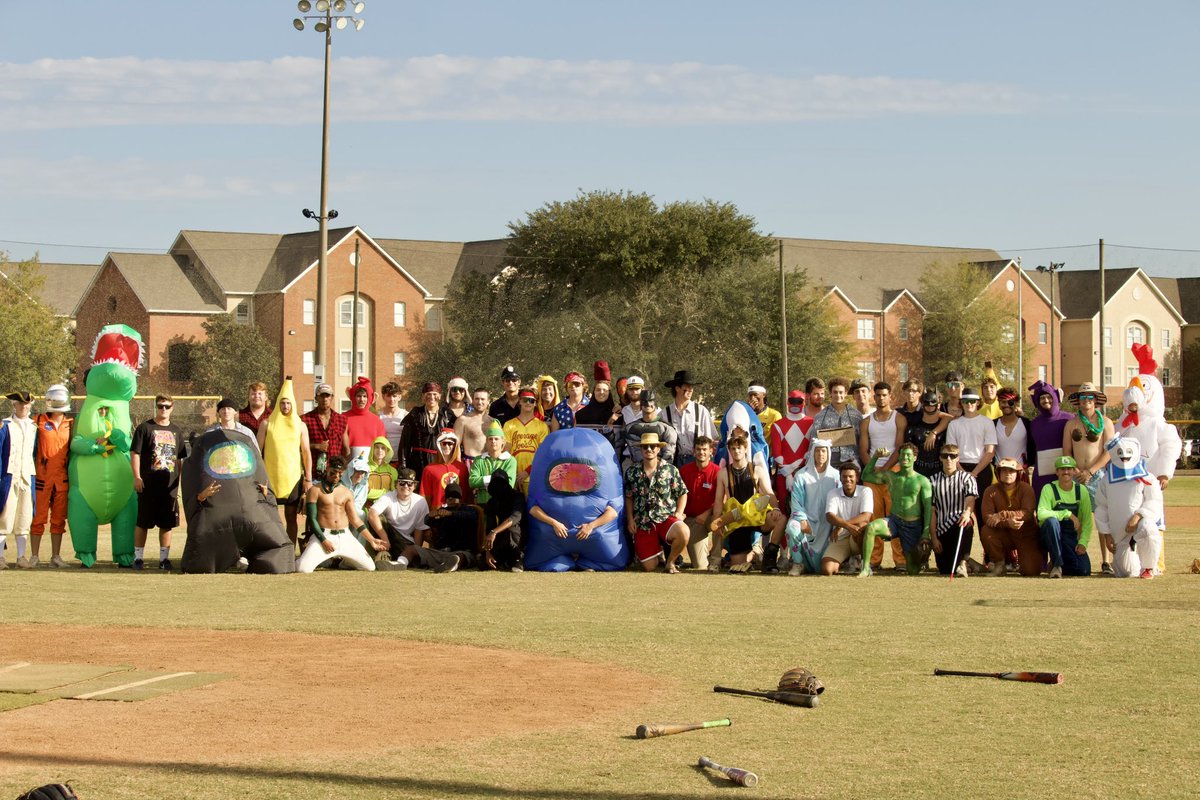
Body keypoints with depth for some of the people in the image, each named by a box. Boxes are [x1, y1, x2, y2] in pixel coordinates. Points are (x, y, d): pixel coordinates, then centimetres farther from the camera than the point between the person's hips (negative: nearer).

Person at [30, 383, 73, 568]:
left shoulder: (71, 424, 9)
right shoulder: (38, 422, 1)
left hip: (62, 478, 3)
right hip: (42, 477, -3)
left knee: (59, 519, 7)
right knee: (38, 517, -1)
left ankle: (56, 556, 14)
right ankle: (34, 556, 5)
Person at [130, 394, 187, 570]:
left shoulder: (176, 431, 14)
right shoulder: (144, 428, 0)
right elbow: (134, 453, -4)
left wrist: (177, 482, 14)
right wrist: (137, 477, -11)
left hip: (169, 485, 4)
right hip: (148, 485, -4)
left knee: (167, 523, 5)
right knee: (143, 522, 1)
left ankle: (164, 558, 12)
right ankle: (138, 557, 6)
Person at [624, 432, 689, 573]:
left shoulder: (670, 469, 2)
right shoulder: (632, 472, 6)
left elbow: (682, 493, 7)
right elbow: (628, 497, 14)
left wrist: (679, 513, -8)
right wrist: (630, 519, 4)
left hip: (666, 518, -1)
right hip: (643, 523, 1)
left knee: (683, 532, -37)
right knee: (649, 567, -9)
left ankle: (670, 560, -7)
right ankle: (657, 551, 31)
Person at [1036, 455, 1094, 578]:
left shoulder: (1081, 491, 2)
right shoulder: (1049, 489, -9)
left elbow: (1087, 521, 2)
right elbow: (1041, 514, -25)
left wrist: (1083, 542, -11)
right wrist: (1068, 514, -26)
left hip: (1071, 537, 3)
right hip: (1050, 535, -3)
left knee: (1084, 570, -18)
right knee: (1052, 521, -37)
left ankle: (1063, 564, 17)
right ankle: (1056, 564, -26)